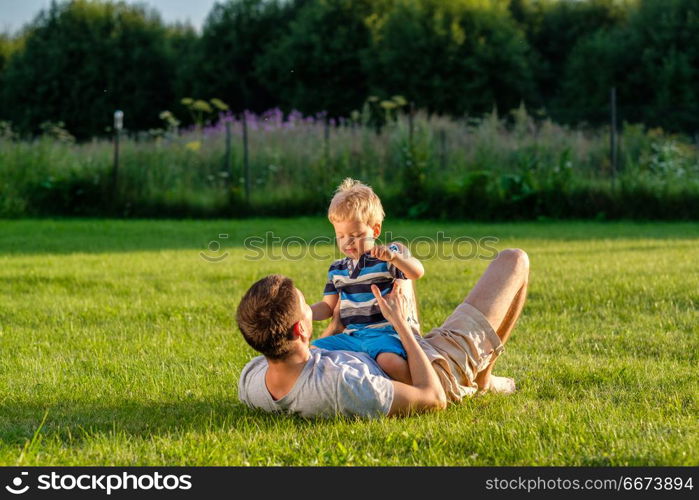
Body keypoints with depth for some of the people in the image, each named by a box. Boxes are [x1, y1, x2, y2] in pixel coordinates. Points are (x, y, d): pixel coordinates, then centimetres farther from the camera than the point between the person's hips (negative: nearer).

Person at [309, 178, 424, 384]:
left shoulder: (387, 257, -1)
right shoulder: (337, 269, 17)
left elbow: (417, 272, -17)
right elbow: (328, 306, 20)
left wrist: (395, 258, -35)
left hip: (385, 332, -6)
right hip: (351, 335, 6)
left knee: (390, 361, -38)